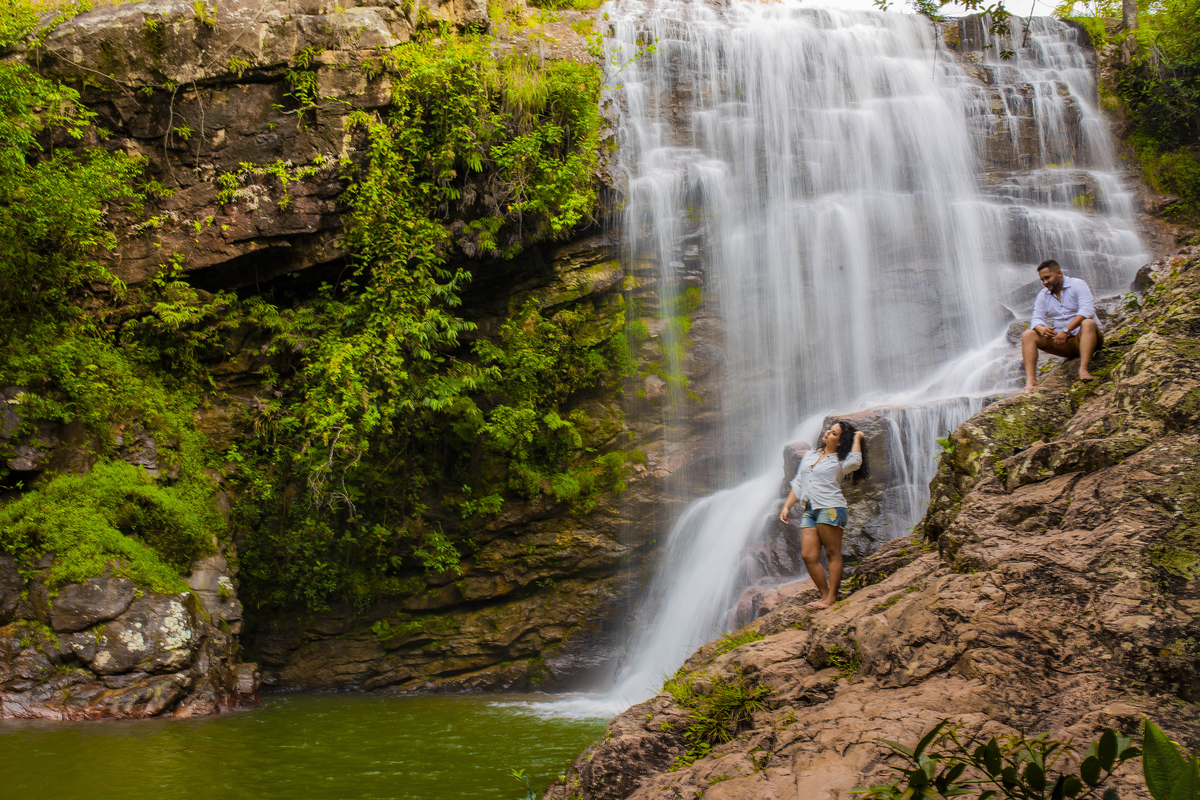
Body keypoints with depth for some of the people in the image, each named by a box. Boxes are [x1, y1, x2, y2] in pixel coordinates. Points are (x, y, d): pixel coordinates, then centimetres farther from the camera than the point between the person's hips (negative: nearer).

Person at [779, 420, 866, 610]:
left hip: (830, 509, -6)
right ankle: (825, 593, 10)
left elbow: (855, 461, -22)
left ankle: (831, 598, 0)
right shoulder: (809, 456, 19)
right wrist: (787, 506, 14)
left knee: (832, 554, -3)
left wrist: (857, 439, -7)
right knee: (808, 556, 0)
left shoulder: (840, 462, 2)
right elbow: (798, 484, 22)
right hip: (809, 511, 6)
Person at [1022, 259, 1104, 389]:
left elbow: (1087, 311, -21)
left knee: (1088, 323, -37)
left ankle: (1083, 369, -49)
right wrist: (1041, 329, -25)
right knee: (1028, 336, -12)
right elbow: (1036, 319, 1)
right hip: (1064, 343, 5)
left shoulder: (1077, 285, -6)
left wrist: (1066, 330, -33)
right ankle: (1031, 380, -30)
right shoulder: (1043, 295, 10)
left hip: (1085, 339, -5)